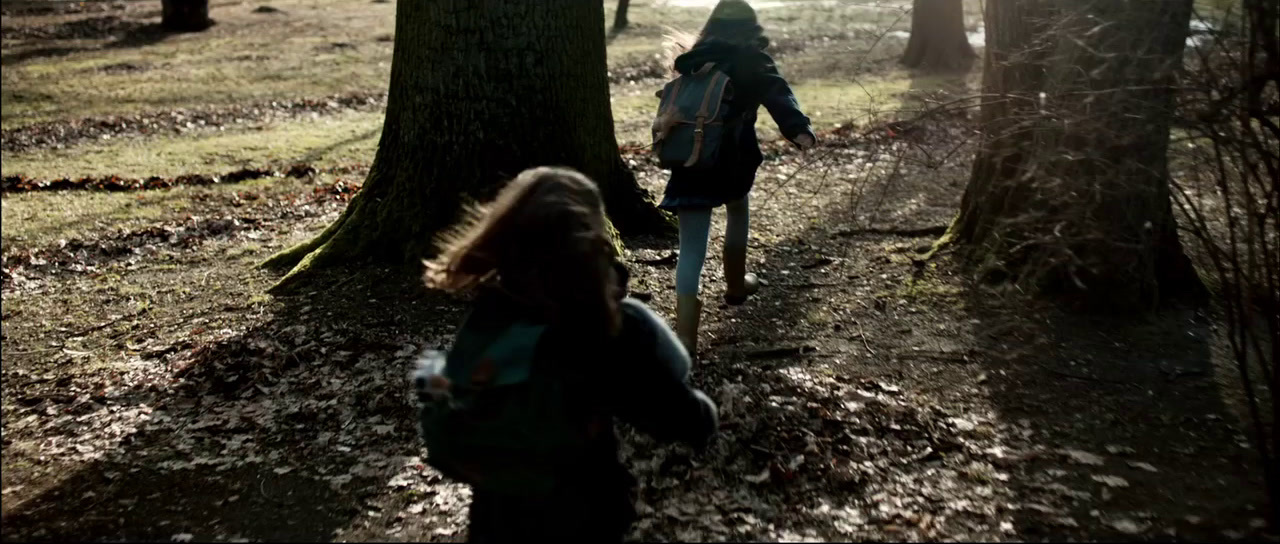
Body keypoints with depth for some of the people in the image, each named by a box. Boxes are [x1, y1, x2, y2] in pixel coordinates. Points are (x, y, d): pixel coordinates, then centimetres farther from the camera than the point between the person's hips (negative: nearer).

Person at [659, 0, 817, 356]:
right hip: (730, 161, -2)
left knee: (692, 250, -2)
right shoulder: (751, 61, 2)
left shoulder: (695, 60, 14)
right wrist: (799, 129, -33)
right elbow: (777, 94, -17)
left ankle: (685, 337, -13)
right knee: (738, 213, 31)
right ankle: (735, 285, 46)